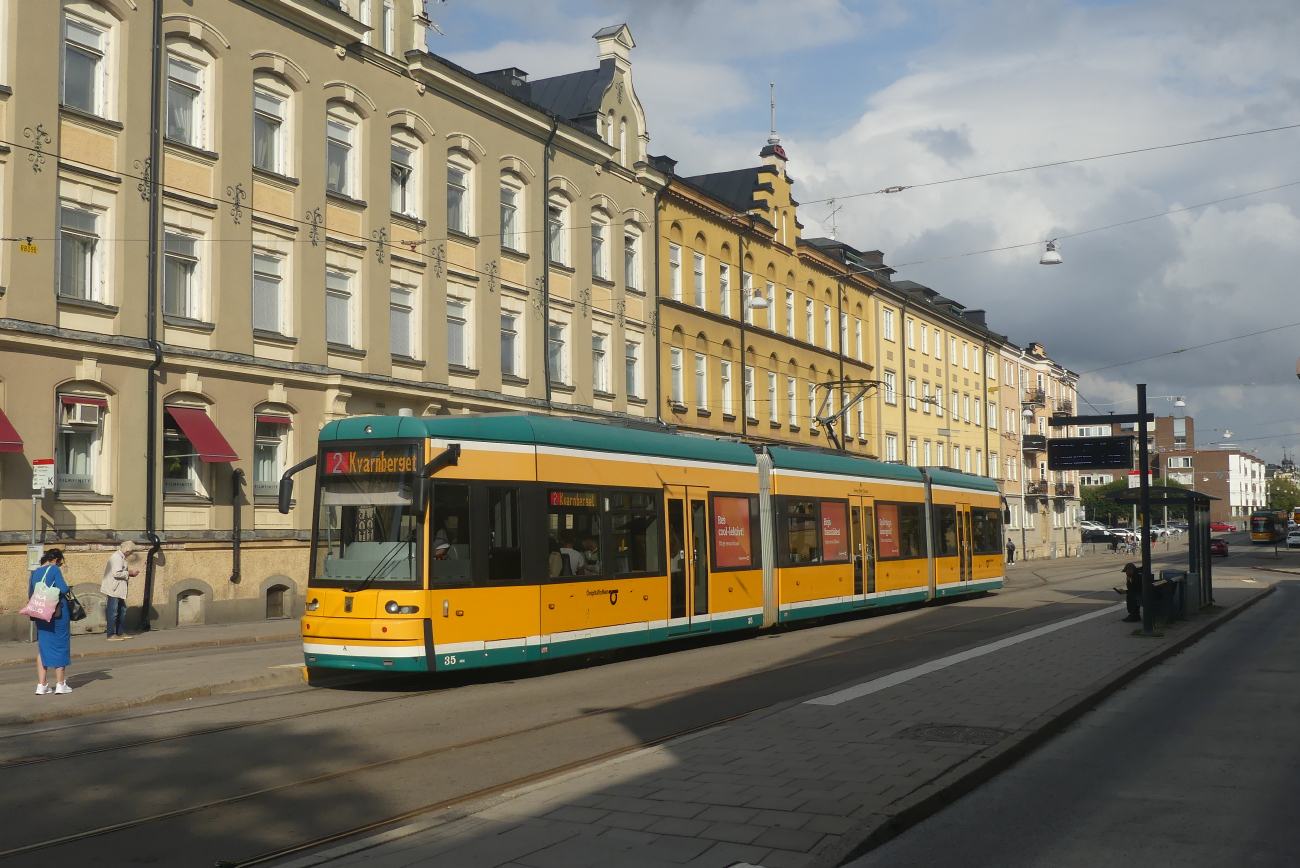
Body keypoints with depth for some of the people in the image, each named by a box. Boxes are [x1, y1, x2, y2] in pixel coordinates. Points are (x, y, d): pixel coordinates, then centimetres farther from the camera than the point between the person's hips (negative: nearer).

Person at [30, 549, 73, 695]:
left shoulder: (34, 573, 10)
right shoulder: (54, 570, -9)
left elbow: (30, 594, 11)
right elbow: (63, 589, -17)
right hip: (58, 614, -6)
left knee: (42, 648, 10)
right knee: (60, 646, 4)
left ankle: (41, 685, 8)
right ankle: (60, 684, 6)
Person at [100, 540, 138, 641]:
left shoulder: (121, 557, 17)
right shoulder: (117, 557, -16)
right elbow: (116, 573, -25)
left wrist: (130, 572, 9)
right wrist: (129, 573, -13)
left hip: (118, 590, 11)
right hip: (113, 589, -11)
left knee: (122, 610, 15)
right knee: (113, 612, -7)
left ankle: (120, 632, 22)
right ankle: (111, 635, -3)